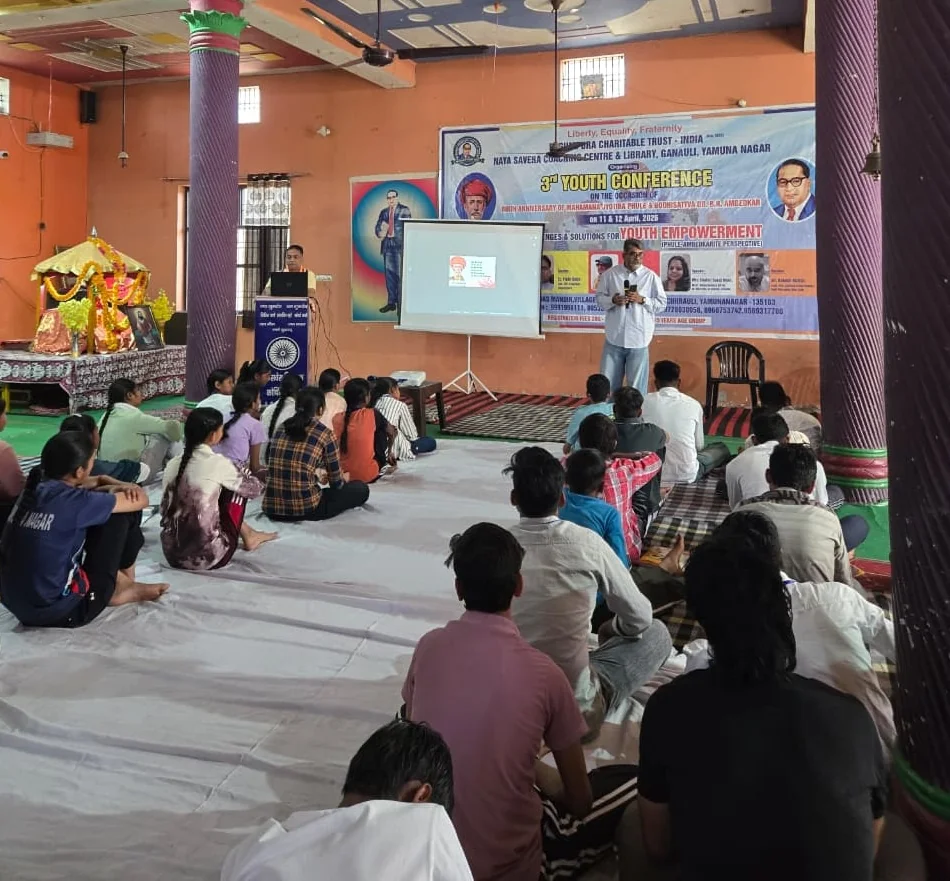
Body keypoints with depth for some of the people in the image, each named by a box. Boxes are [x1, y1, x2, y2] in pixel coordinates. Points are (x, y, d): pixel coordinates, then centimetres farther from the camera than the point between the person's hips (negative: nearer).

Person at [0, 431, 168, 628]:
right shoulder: (72, 501, -19)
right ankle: (125, 585, 21)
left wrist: (120, 487, 4)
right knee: (123, 513, 0)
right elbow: (141, 499, -8)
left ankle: (118, 584, 23)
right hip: (59, 612, -8)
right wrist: (116, 490, 11)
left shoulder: (35, 487, 3)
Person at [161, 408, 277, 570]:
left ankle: (248, 534, 37)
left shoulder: (173, 464, 4)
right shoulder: (218, 463, -11)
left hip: (172, 554, 6)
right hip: (207, 557, -6)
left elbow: (165, 509, 15)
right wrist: (244, 476, 30)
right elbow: (255, 489, 5)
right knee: (237, 490, 12)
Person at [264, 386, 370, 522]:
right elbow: (336, 483, 1)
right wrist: (344, 479, 25)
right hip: (305, 509, -7)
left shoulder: (282, 428, 8)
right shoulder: (324, 434, -7)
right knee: (360, 489, 12)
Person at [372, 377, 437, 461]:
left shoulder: (375, 404, 10)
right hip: (392, 450, -7)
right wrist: (414, 437, 21)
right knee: (431, 442, 7)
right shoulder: (400, 405, -5)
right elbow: (411, 434, -3)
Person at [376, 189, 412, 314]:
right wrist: (380, 232, -9)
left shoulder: (405, 210, 1)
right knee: (389, 274, 7)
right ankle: (391, 302, 13)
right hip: (387, 246, 5)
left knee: (401, 275, -6)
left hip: (400, 246, -5)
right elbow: (378, 226, 13)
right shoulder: (383, 212, 16)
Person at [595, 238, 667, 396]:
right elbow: (599, 298, 7)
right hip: (614, 338, 1)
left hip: (638, 340, -1)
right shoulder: (610, 274, 3)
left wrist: (642, 300, -13)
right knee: (607, 383, 8)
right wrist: (612, 300, -13)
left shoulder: (651, 276, 0)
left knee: (637, 385, 5)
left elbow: (662, 304, 2)